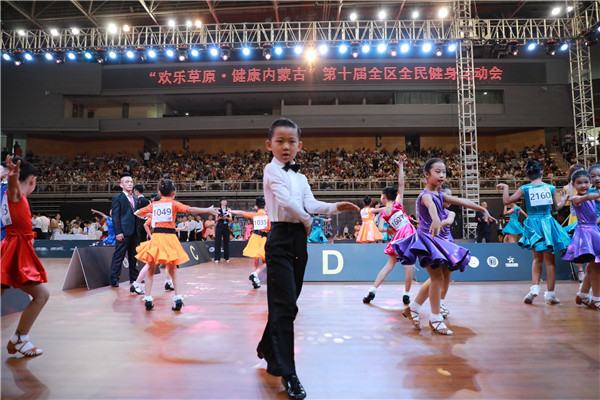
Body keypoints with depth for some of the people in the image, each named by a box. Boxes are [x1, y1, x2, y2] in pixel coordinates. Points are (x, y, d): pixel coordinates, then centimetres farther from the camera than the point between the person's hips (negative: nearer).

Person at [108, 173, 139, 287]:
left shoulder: (136, 199, 17)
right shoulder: (117, 198, -3)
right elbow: (115, 216, -8)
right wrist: (118, 232, -15)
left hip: (134, 232, 7)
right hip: (124, 233, -7)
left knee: (133, 255, 13)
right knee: (118, 255, -3)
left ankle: (134, 277, 22)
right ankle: (114, 279, 3)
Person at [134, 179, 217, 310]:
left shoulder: (153, 205, 9)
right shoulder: (174, 204, 1)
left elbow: (138, 213, 21)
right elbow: (189, 209, -13)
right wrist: (207, 210, -15)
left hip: (156, 236, 1)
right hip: (169, 237, -1)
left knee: (151, 270, 15)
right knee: (172, 271, 11)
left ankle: (148, 299, 10)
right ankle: (178, 298, 0)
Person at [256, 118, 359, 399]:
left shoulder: (300, 177, 18)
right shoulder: (272, 170, -5)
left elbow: (310, 203, 5)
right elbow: (286, 201, -18)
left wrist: (334, 208, -10)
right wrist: (306, 220, -5)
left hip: (298, 239, 8)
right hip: (281, 238, -7)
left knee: (287, 302, 15)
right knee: (285, 305, -9)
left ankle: (268, 348, 36)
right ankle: (287, 373, -1)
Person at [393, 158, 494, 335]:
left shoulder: (439, 195, 12)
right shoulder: (426, 195, -17)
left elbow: (462, 201, 18)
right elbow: (430, 205, -40)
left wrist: (483, 210, 21)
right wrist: (435, 219, -62)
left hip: (435, 239, 10)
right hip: (426, 238, -9)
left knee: (437, 278, 13)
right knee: (437, 277, -8)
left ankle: (414, 307, 25)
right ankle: (435, 318, 3)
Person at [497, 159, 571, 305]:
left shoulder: (524, 189, -4)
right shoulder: (551, 188, 1)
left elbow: (506, 201, -5)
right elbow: (555, 207, 12)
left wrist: (505, 187, 11)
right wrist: (563, 199, 33)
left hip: (533, 224, 0)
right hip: (548, 223, 0)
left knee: (537, 258, 19)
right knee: (549, 260, 6)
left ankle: (534, 287, 6)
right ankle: (550, 294, 10)